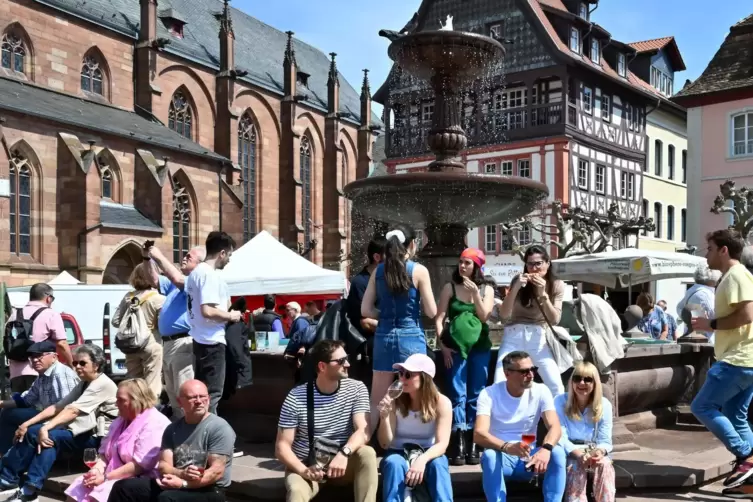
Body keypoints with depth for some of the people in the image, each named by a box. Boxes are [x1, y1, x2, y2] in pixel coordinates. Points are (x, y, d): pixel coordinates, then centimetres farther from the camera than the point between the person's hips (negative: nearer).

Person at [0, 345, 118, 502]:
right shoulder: (84, 384, 17)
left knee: (51, 437, -27)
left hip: (98, 436, -9)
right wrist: (27, 424, -2)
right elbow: (57, 406, 8)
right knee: (32, 432, -7)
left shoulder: (103, 384, -12)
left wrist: (45, 428, -29)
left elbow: (73, 410, -22)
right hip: (84, 431, 9)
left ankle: (30, 489, -24)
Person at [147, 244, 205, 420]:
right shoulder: (177, 282, 20)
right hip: (168, 343, 10)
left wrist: (159, 257, -16)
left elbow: (176, 278, -25)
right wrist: (150, 259, 9)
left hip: (183, 343, -10)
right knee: (172, 393, 16)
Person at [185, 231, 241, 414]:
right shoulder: (210, 275, -18)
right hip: (212, 342, -10)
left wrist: (225, 308, 16)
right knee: (212, 393, -4)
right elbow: (207, 311, -27)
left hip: (200, 340, 10)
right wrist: (230, 316, -12)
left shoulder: (196, 272, 13)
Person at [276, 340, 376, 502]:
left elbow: (363, 432, -14)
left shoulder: (357, 389, -3)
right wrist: (304, 471, -27)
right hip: (305, 466, -2)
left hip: (342, 464, 3)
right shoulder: (296, 398, -9)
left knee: (367, 453, -29)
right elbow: (282, 446, -8)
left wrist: (344, 453, -35)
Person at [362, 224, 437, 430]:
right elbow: (431, 312, -5)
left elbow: (366, 310, 3)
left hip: (384, 336, 4)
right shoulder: (419, 270, -7)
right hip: (411, 337, -3)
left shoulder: (378, 271, 4)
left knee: (377, 400, 10)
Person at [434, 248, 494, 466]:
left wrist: (475, 293, -11)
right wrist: (442, 345, -9)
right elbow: (439, 318, 0)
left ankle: (472, 444, 8)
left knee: (476, 396, 3)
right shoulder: (450, 288, 4)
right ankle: (458, 445, -8)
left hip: (480, 346, 2)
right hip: (455, 346, -2)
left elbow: (484, 316, -2)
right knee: (457, 394, -7)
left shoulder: (487, 289, 8)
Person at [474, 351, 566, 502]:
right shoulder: (489, 394, -15)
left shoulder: (541, 391, -6)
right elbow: (479, 434, -27)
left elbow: (555, 427, -18)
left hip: (529, 458, 2)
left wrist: (546, 449, -41)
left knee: (557, 452, -27)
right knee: (490, 455, -36)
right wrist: (507, 447, -47)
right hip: (502, 457, -2)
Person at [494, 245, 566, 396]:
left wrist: (543, 294, -19)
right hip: (514, 336, 0)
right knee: (499, 384, -13)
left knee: (556, 386, -6)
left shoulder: (557, 285, 0)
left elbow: (554, 319, -7)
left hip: (538, 338, 1)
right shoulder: (518, 280, 0)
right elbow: (504, 314, -7)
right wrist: (516, 287, -19)